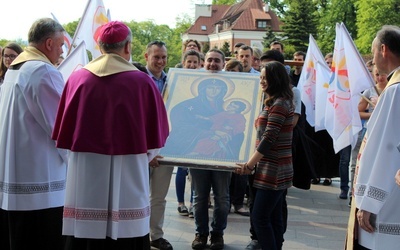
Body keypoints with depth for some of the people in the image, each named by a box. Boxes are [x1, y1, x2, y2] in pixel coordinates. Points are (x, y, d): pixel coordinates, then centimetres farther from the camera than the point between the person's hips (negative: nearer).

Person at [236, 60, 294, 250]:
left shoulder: (279, 104, -17)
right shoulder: (275, 102, 16)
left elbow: (269, 138, -20)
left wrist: (250, 165, -16)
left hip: (273, 170, -10)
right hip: (276, 169, 10)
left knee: (260, 217, -8)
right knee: (273, 218, 12)